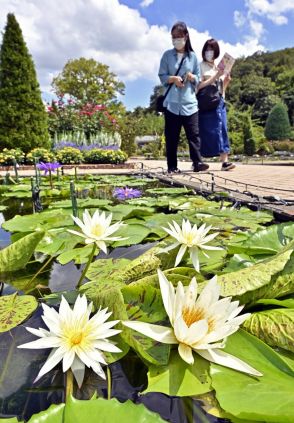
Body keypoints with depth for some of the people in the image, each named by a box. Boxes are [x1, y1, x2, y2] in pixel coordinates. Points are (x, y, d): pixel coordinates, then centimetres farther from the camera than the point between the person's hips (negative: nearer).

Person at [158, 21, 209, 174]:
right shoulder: (167, 55, 7)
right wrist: (173, 78, -15)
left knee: (194, 134, -5)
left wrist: (192, 77, -10)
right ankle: (172, 166, 6)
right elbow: (162, 76, 3)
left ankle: (197, 162, -2)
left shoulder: (192, 56, 11)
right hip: (172, 103, -1)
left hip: (190, 102, 2)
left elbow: (199, 78, 12)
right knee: (172, 136, 0)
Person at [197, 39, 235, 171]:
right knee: (206, 131, -6)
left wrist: (227, 80, 4)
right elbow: (199, 86, -9)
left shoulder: (220, 67, 20)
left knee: (222, 129, -5)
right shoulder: (201, 66, 4)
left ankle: (224, 161, -9)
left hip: (219, 102, 5)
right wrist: (216, 76, -14)